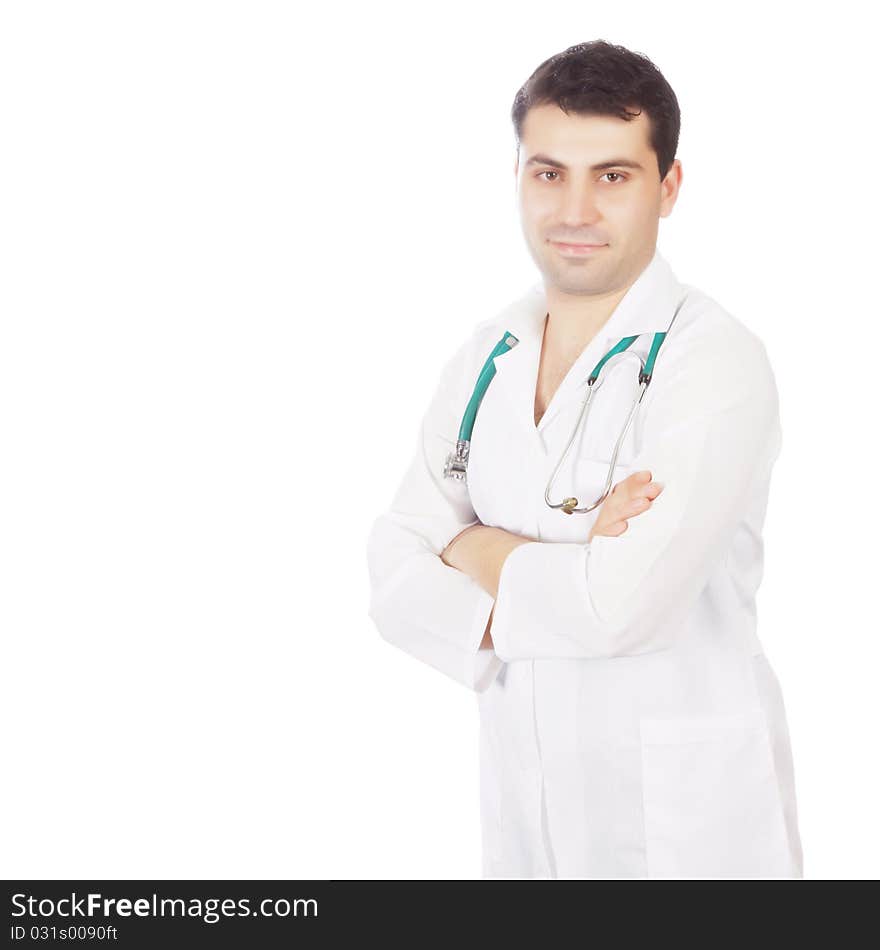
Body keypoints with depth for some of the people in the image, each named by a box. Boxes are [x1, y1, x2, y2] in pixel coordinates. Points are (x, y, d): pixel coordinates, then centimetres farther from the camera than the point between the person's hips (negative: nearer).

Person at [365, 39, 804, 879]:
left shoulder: (716, 363, -16)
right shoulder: (484, 358, 2)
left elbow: (622, 604, -26)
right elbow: (395, 582, -3)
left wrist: (481, 554, -9)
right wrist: (555, 576, -19)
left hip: (687, 817, -5)